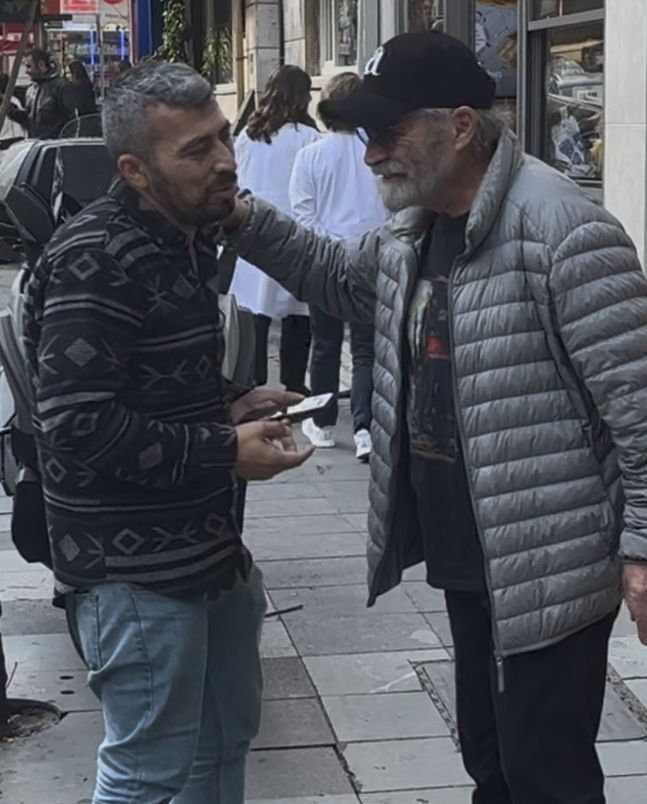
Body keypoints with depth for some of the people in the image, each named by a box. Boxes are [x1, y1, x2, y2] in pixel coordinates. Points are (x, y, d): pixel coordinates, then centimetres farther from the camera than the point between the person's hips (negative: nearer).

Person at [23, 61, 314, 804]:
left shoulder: (185, 241, 11)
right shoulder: (95, 260, -20)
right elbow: (79, 424, -26)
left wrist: (229, 410, 4)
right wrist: (225, 451, -20)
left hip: (205, 545, 9)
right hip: (136, 568, -9)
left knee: (226, 739, 21)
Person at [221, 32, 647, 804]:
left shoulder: (563, 230, -21)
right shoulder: (416, 231, 7)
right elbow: (335, 271, 25)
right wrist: (243, 219, 9)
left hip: (548, 567, -9)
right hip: (466, 557, 9)